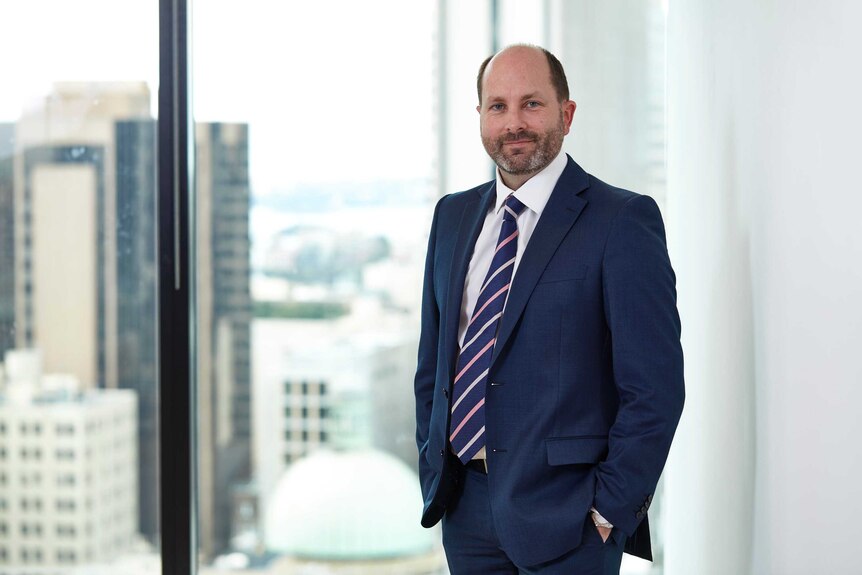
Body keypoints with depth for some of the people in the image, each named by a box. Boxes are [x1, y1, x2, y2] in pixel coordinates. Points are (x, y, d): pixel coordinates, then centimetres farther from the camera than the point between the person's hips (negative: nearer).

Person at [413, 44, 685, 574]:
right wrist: (433, 472, 10)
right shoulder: (453, 215, 10)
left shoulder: (622, 220, -9)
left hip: (562, 511, -5)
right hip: (464, 505, 5)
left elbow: (655, 387, -12)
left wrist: (609, 511, -13)